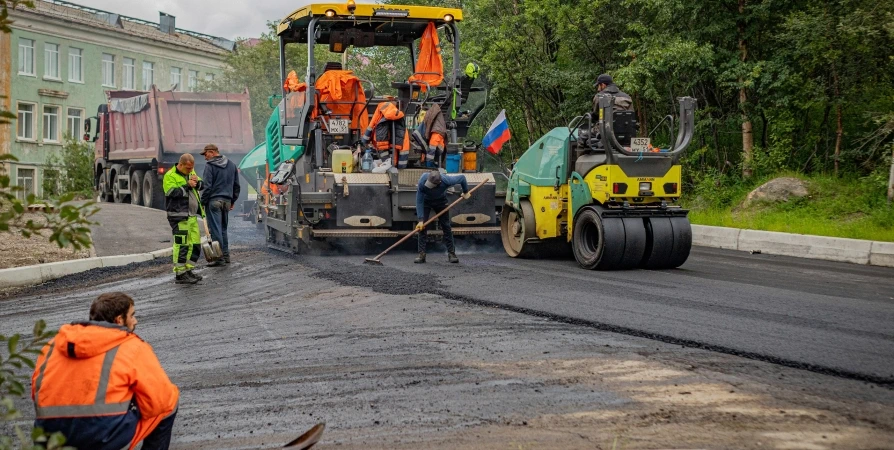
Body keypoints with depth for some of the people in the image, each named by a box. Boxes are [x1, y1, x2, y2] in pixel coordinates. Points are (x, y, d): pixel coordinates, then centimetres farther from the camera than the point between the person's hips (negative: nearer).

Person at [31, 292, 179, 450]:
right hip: (105, 437, -7)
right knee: (168, 404, 15)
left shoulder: (55, 343, 18)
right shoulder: (133, 347, 3)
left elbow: (37, 393, 18)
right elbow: (162, 400, 0)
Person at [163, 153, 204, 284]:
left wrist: (197, 182, -5)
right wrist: (187, 186, -18)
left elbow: (201, 185, 17)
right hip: (179, 217, -8)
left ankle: (188, 270, 21)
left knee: (195, 244, 11)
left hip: (192, 216, 8)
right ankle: (180, 274, -4)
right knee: (181, 245, -8)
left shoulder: (191, 172, 15)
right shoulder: (170, 176, -10)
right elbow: (172, 192, -21)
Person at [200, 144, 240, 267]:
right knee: (223, 229, 15)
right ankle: (226, 255, 16)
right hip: (227, 201, 7)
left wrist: (203, 202, -6)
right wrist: (233, 200, 22)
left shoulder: (210, 165, -8)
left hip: (214, 201, -7)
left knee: (215, 229, -5)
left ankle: (219, 257, -7)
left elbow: (207, 186, -12)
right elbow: (236, 185, 17)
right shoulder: (232, 165, 13)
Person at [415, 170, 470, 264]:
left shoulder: (446, 180, -37)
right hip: (425, 201, -1)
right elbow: (419, 202, -31)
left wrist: (466, 192, -2)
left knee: (446, 226, -3)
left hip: (441, 201, 1)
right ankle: (421, 254, -10)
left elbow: (462, 178, -17)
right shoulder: (422, 182, -38)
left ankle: (451, 253, 4)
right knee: (422, 227, -12)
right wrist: (420, 220, -33)